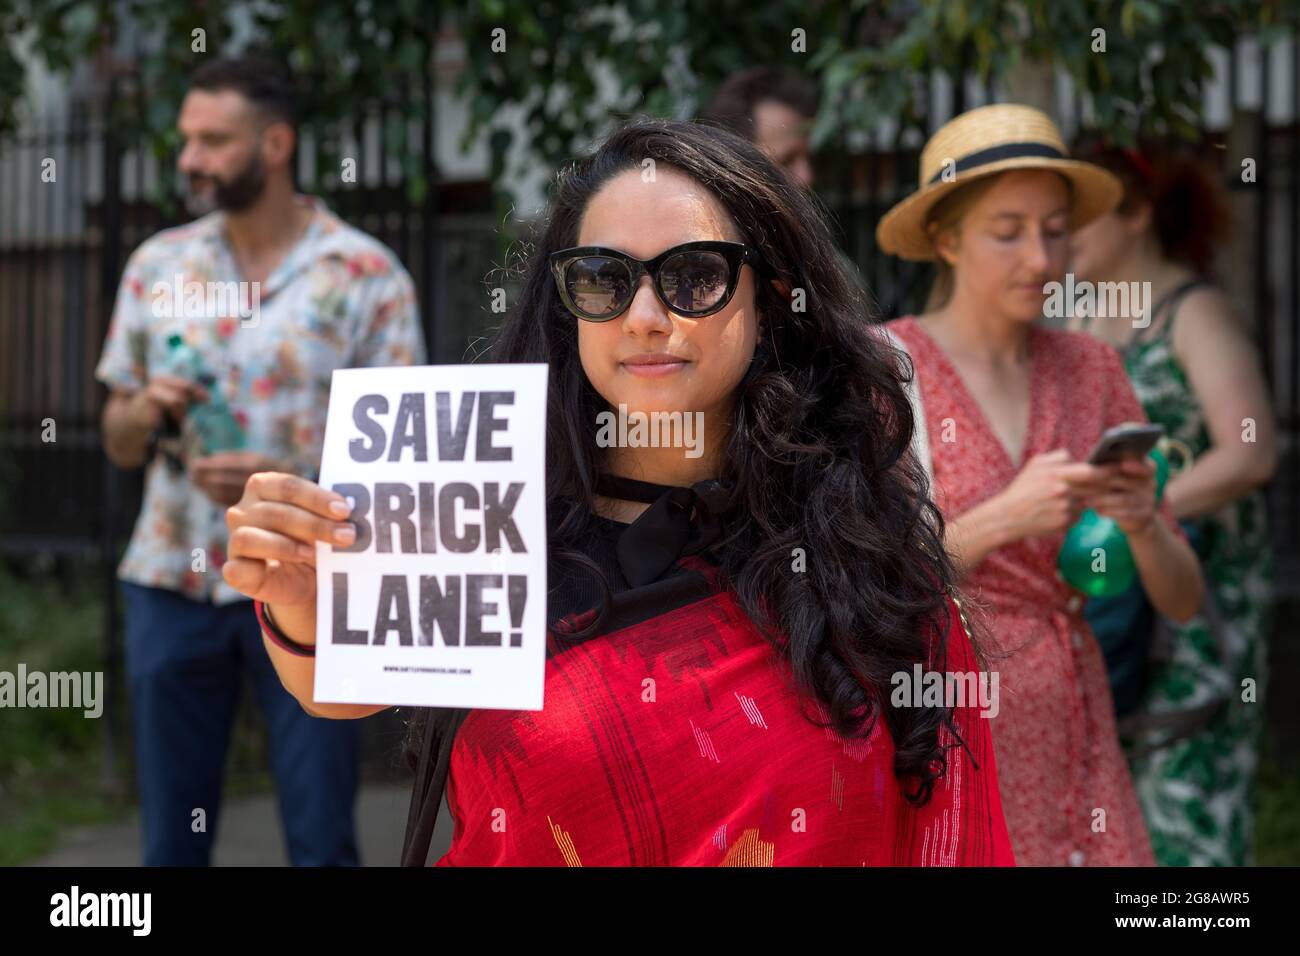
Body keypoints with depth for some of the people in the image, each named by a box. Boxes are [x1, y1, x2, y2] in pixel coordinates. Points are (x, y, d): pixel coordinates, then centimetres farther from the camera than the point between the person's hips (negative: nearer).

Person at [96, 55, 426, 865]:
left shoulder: (367, 275, -3)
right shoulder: (157, 265, 9)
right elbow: (119, 443, 14)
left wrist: (291, 482, -20)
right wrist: (147, 411, -9)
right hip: (172, 580, 3)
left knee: (321, 842, 2)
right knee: (170, 837, 9)